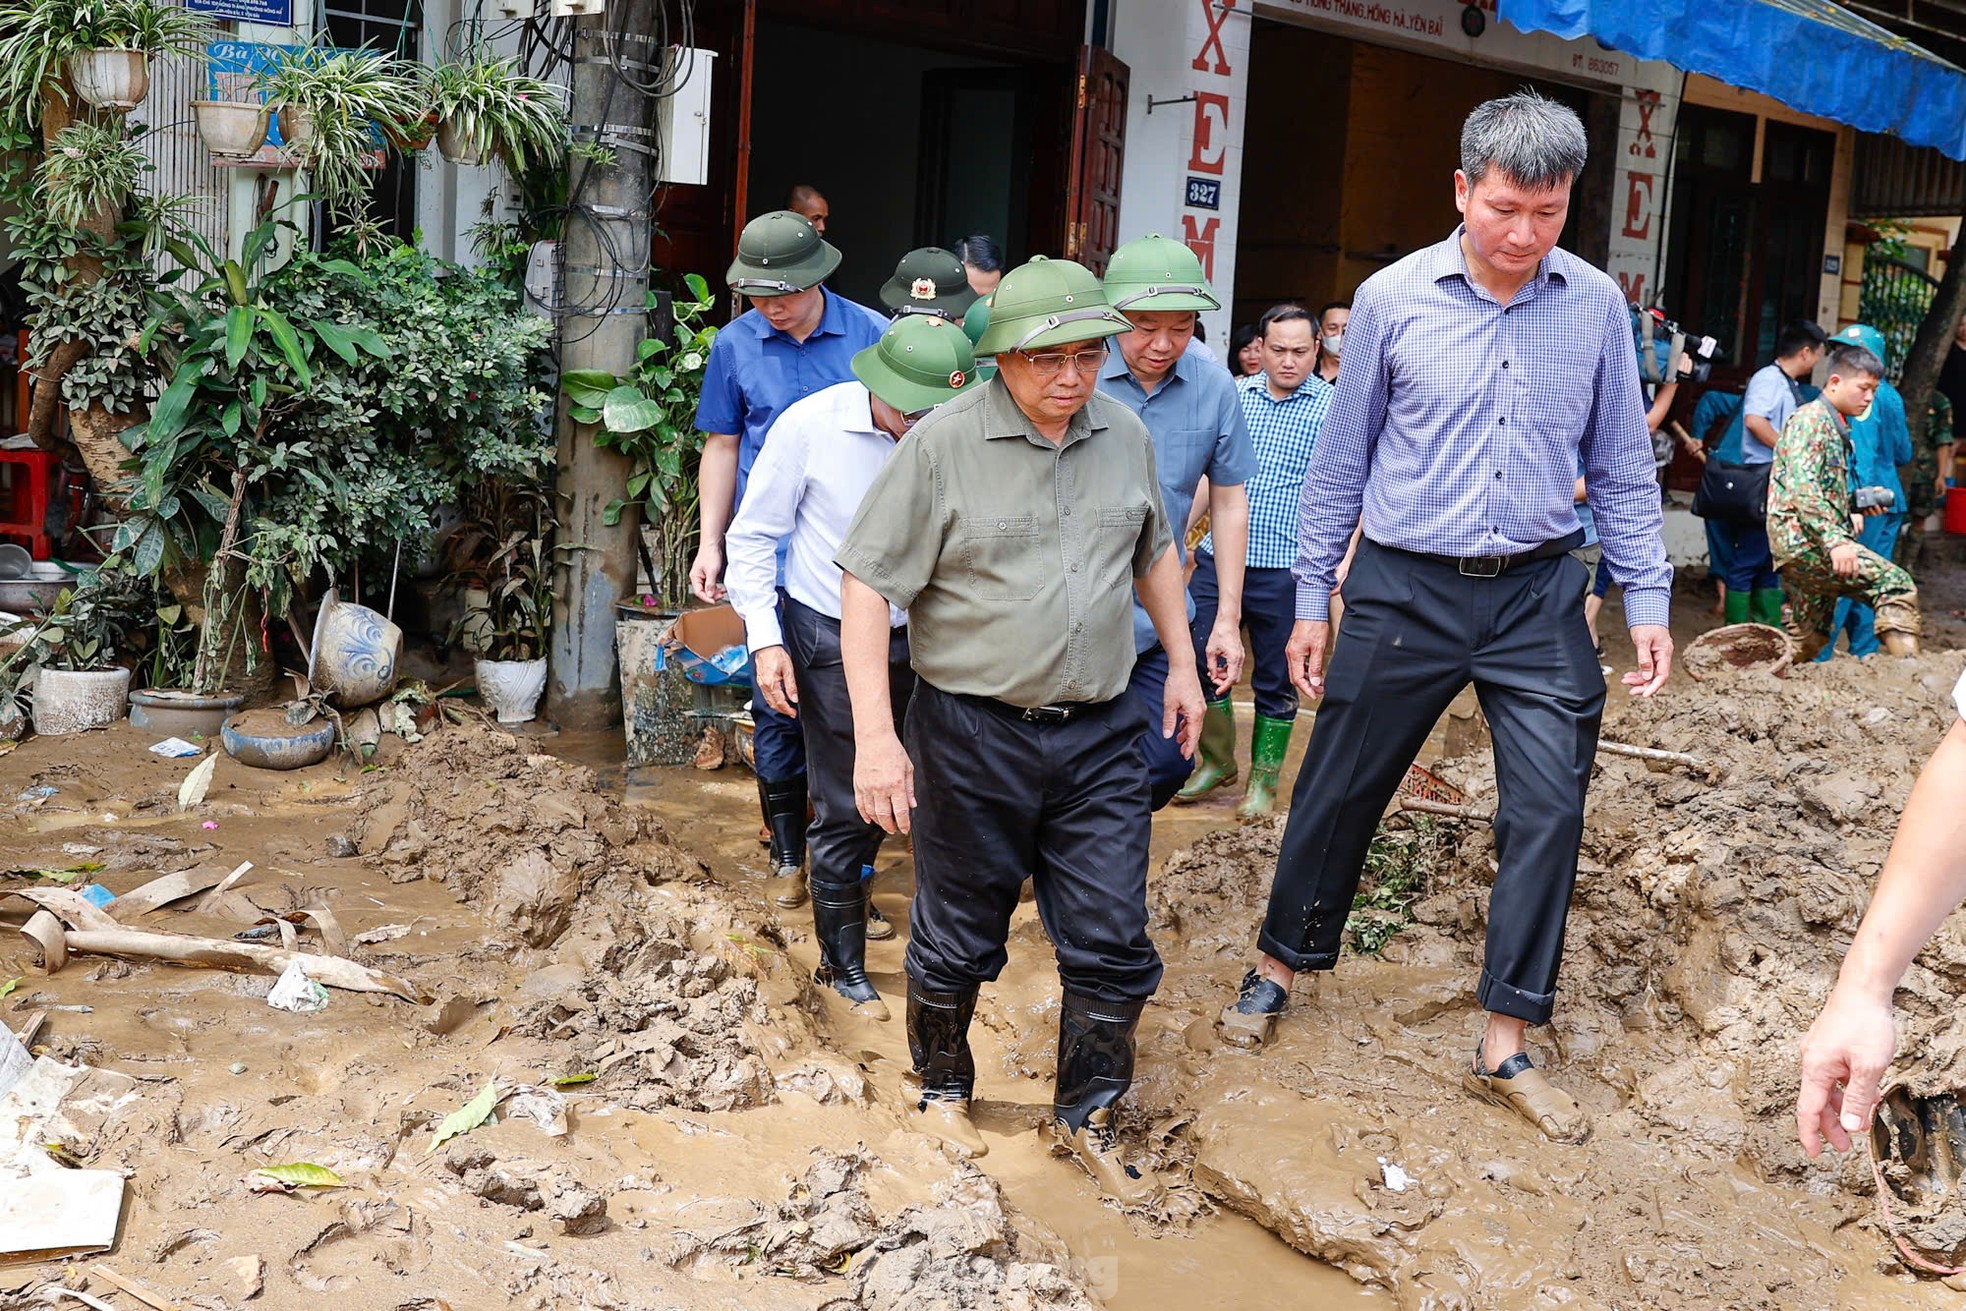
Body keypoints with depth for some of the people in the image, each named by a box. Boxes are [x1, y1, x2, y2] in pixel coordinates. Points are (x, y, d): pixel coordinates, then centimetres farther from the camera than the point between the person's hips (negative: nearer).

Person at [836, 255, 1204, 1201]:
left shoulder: (1125, 436, 4)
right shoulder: (944, 444, -12)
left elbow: (1154, 552, 21)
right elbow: (867, 584, -12)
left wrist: (1181, 663, 21)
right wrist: (875, 735, -18)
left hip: (1099, 732, 4)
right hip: (972, 732, -4)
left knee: (1112, 945, 6)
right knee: (958, 936, 12)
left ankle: (1084, 1117, 26)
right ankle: (941, 1085, 38)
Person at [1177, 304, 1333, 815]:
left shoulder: (1334, 407, -2)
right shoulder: (1235, 395, 8)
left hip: (1286, 567, -3)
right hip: (1217, 557, 3)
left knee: (1275, 681, 8)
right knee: (1200, 661, 6)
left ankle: (1263, 780, 24)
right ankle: (1217, 761, 27)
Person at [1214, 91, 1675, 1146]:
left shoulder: (1596, 306, 0)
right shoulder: (1392, 299, -5)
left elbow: (1621, 466, 8)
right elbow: (1342, 459, 3)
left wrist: (1647, 601, 3)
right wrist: (1312, 598, 4)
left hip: (1537, 594, 2)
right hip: (1405, 589, -1)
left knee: (1549, 808, -2)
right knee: (1338, 791, 9)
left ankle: (1506, 1048, 11)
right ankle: (1280, 964, 32)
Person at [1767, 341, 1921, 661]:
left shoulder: (1836, 427, 23)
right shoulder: (1810, 420, -9)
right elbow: (1802, 487, -23)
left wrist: (1858, 502, 14)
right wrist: (1835, 539, -32)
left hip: (1801, 547, 11)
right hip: (1804, 539, -11)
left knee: (1807, 636, 13)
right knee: (1897, 585, -19)